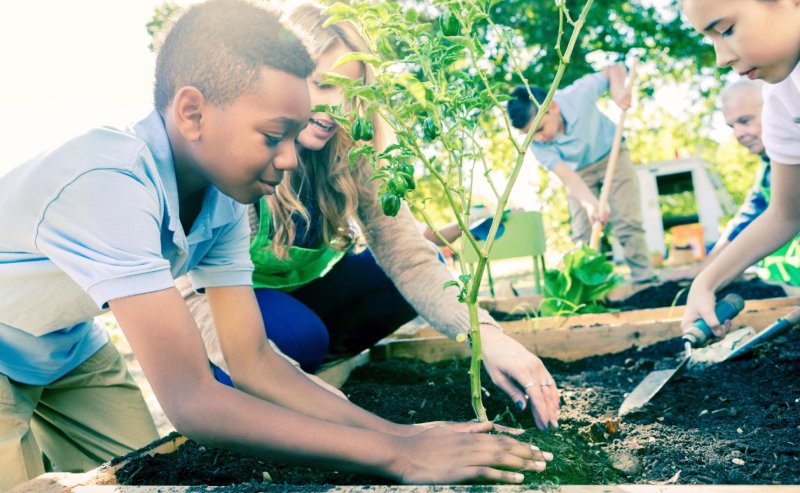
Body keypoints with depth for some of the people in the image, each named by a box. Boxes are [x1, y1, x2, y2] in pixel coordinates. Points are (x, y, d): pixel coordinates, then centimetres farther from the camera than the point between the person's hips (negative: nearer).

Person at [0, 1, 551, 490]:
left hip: (66, 349, 6)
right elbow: (191, 402, -42)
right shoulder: (110, 185, -40)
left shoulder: (225, 203, -15)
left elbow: (252, 361, -14)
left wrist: (398, 431, -25)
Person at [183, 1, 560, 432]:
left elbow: (403, 249, -24)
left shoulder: (348, 154, -15)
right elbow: (196, 292, -31)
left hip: (303, 291, 5)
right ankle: (222, 381, -3)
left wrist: (484, 332, -40)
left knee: (406, 277, -14)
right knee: (298, 334, -34)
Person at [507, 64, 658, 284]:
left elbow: (615, 68, -17)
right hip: (579, 171, 2)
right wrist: (591, 203, -49)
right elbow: (567, 175, -34)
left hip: (611, 154, -2)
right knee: (582, 234, -5)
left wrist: (617, 88, -38)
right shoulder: (538, 145, -26)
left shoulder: (578, 93, -31)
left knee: (626, 221, -10)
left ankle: (644, 278, -5)